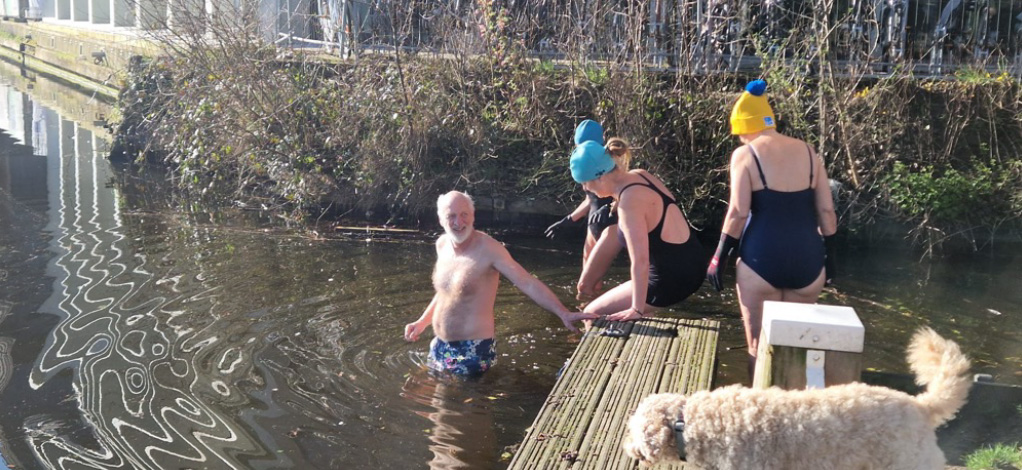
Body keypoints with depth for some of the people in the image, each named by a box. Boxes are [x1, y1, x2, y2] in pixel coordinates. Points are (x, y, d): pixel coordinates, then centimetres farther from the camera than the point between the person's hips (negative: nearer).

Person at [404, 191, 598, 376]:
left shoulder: (487, 248, -20)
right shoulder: (442, 244, 3)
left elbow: (528, 283, -27)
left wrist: (563, 313, -36)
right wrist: (422, 322, 19)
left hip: (472, 351, -7)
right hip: (440, 347, 8)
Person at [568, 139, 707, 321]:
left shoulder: (630, 202, -23)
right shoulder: (640, 176, 2)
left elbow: (640, 261, -26)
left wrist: (637, 310, -22)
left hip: (671, 280, -9)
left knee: (593, 313, 0)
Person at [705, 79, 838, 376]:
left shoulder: (745, 154, -5)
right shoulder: (808, 152, 9)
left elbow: (738, 213, -10)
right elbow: (826, 211, 8)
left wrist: (719, 258, -2)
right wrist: (828, 254, 18)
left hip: (762, 257, -4)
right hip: (807, 258, 5)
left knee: (760, 346, 6)